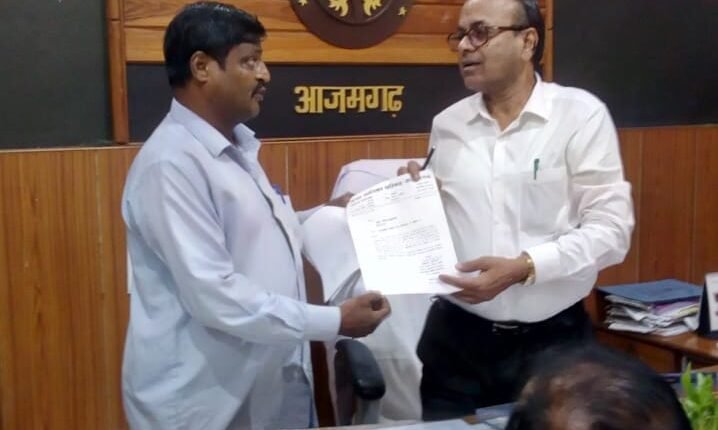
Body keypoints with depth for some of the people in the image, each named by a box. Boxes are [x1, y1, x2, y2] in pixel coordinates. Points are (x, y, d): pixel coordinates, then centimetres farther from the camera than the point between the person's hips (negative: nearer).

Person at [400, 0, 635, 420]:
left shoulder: (581, 114, -6)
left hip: (552, 339, -3)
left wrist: (523, 268, -21)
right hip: (457, 337, 3)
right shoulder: (447, 124, 6)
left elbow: (611, 227, -11)